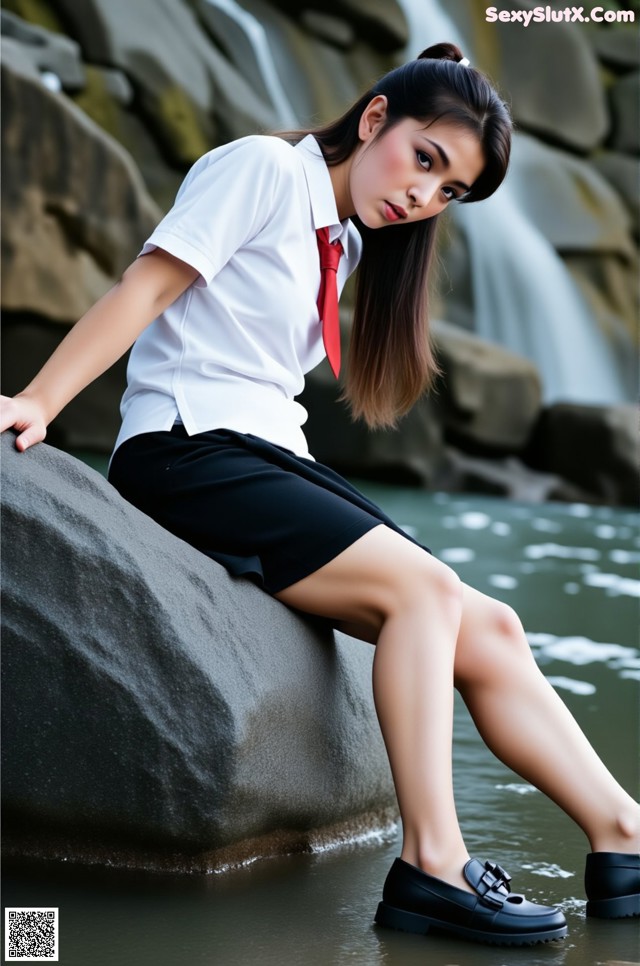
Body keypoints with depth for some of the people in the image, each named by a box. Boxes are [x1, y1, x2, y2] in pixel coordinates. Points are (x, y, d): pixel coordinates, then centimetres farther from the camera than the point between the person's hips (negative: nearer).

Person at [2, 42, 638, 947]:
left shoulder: (341, 243, 21)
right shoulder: (265, 167, -4)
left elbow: (265, 385, 13)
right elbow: (149, 282, -13)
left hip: (271, 460, 8)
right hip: (189, 450, -8)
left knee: (486, 631, -5)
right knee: (426, 587, -24)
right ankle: (431, 863, -27)